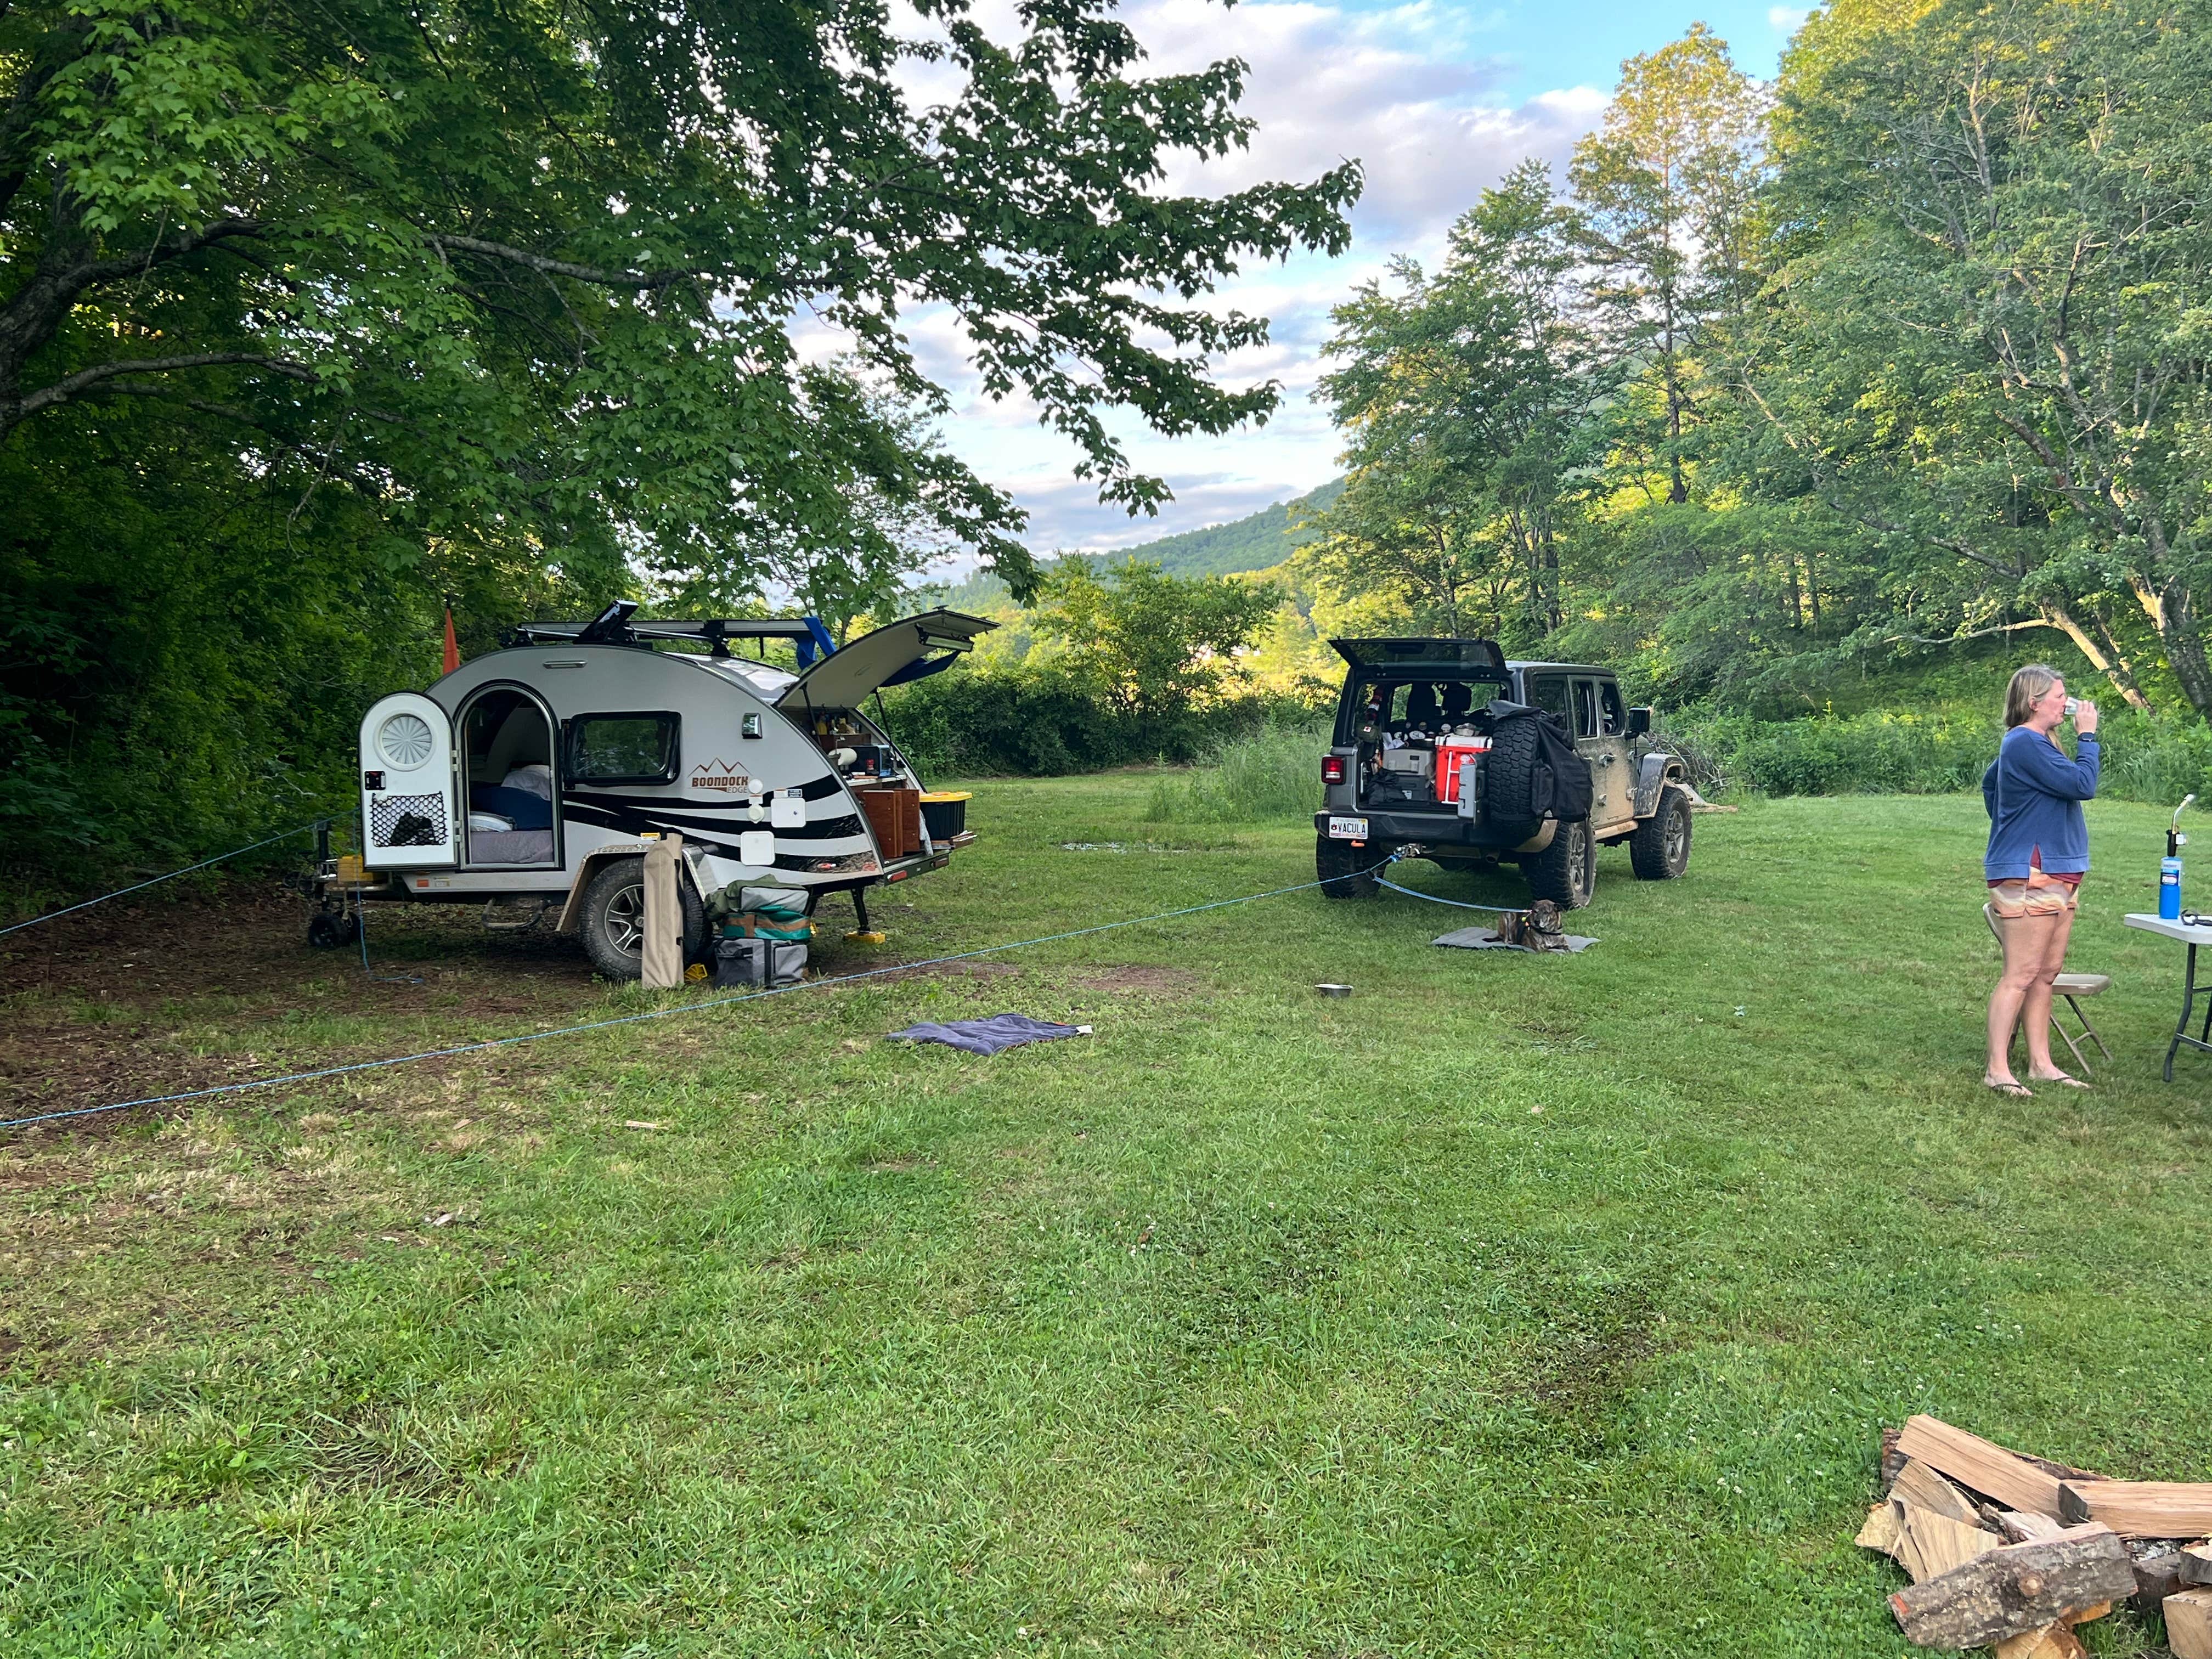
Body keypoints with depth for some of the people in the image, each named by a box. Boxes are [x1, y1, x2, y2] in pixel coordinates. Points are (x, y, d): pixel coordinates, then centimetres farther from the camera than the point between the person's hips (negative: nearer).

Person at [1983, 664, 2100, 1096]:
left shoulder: (2032, 742, 16)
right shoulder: (2026, 744, -17)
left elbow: (1989, 782, 29)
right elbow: (2083, 785, -20)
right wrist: (2087, 735, -10)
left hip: (2057, 875, 11)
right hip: (2030, 877, -11)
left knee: (2047, 972, 12)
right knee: (2021, 975, -7)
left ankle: (2041, 1063, 19)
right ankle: (1997, 1068, -2)